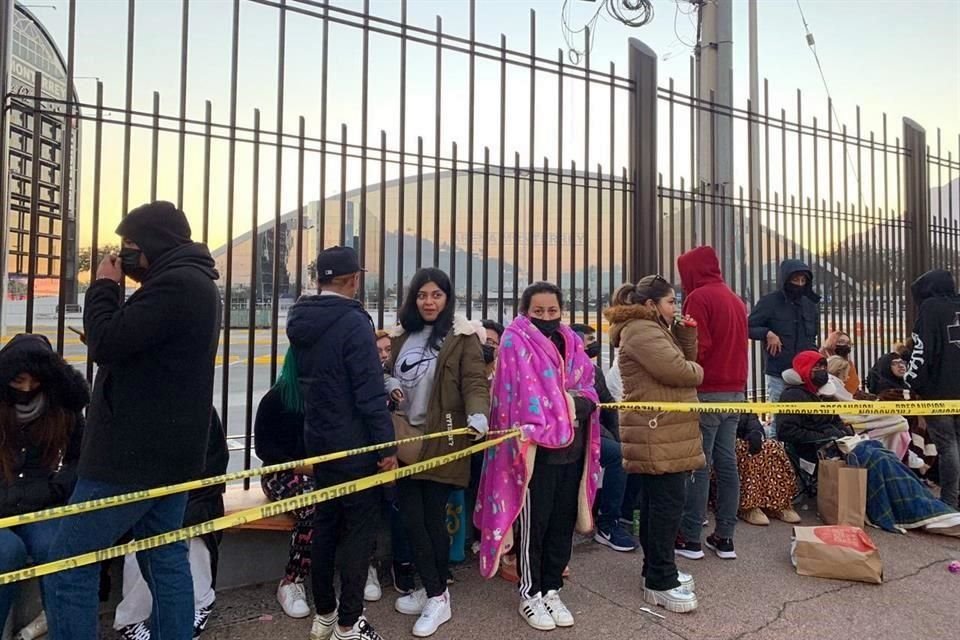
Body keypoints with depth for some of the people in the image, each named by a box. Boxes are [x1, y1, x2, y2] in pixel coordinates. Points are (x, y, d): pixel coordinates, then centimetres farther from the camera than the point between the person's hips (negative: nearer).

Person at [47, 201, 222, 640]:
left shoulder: (173, 284, -18)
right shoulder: (195, 282, 17)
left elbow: (105, 345, -18)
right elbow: (135, 339, 21)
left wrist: (104, 286, -4)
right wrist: (117, 291, 8)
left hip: (133, 453, -10)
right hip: (170, 450, 10)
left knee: (70, 566, 1)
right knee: (166, 560, 14)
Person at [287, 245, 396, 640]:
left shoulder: (299, 322, 6)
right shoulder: (353, 322, -19)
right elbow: (370, 393, -21)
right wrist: (387, 446, -15)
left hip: (317, 441, 8)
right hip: (354, 445, -8)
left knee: (324, 524, 17)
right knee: (359, 529, 4)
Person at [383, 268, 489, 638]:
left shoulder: (462, 338, -5)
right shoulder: (402, 336, 13)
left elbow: (474, 382, -14)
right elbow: (388, 375, 22)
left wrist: (478, 414, -33)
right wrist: (389, 385, -2)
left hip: (441, 442, -5)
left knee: (433, 517, 2)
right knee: (411, 517, 6)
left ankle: (436, 595, 18)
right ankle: (434, 593, 22)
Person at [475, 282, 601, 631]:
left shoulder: (572, 342, 13)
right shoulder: (516, 342, -5)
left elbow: (588, 391, 9)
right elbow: (519, 393, -13)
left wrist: (576, 404, -11)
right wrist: (538, 430, -20)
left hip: (571, 446, 6)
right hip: (536, 447, -6)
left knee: (562, 523, 13)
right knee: (533, 524, 5)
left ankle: (551, 590, 29)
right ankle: (530, 594, 22)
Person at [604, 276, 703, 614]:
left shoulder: (652, 329, 21)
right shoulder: (641, 331, -14)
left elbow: (684, 360, 20)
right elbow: (677, 370, -24)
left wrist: (687, 333, 5)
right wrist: (696, 370, -2)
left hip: (663, 432, 11)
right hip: (659, 434, -11)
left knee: (655, 502, 15)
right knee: (667, 503, -9)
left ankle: (657, 569, 25)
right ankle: (660, 583, -2)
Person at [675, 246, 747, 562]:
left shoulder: (699, 297, -10)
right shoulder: (735, 299, 17)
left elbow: (697, 347, -17)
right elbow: (741, 345, 19)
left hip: (707, 392, -8)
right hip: (735, 391, 8)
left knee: (698, 465, -3)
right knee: (727, 463, 9)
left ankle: (690, 538, 4)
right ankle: (724, 537, 15)